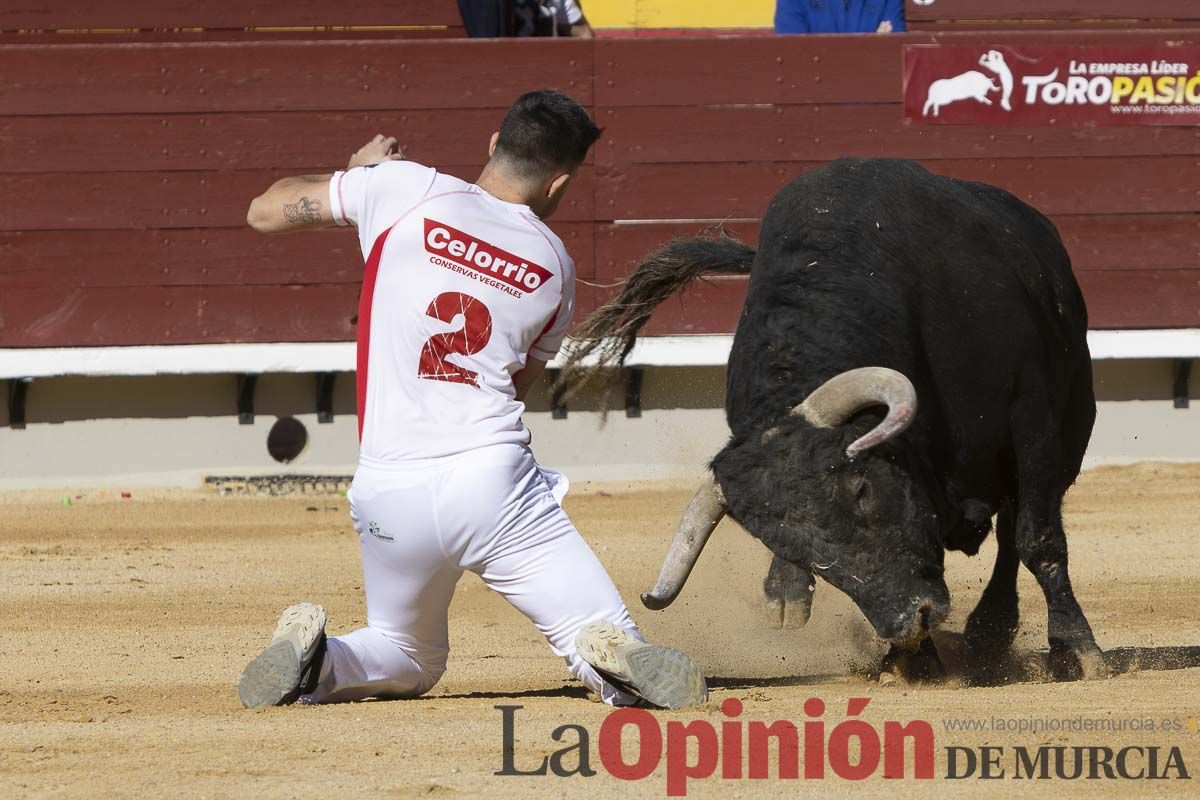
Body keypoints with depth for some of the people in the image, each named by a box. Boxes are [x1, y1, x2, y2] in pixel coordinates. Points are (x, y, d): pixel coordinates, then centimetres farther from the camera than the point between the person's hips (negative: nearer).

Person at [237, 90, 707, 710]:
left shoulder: (402, 188, 3)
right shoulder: (554, 268, 10)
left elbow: (264, 211, 13)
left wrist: (358, 171, 30)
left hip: (388, 492, 2)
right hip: (495, 484, -2)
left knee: (408, 661, 24)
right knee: (604, 642, 1)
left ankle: (313, 661, -8)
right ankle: (613, 657, -36)